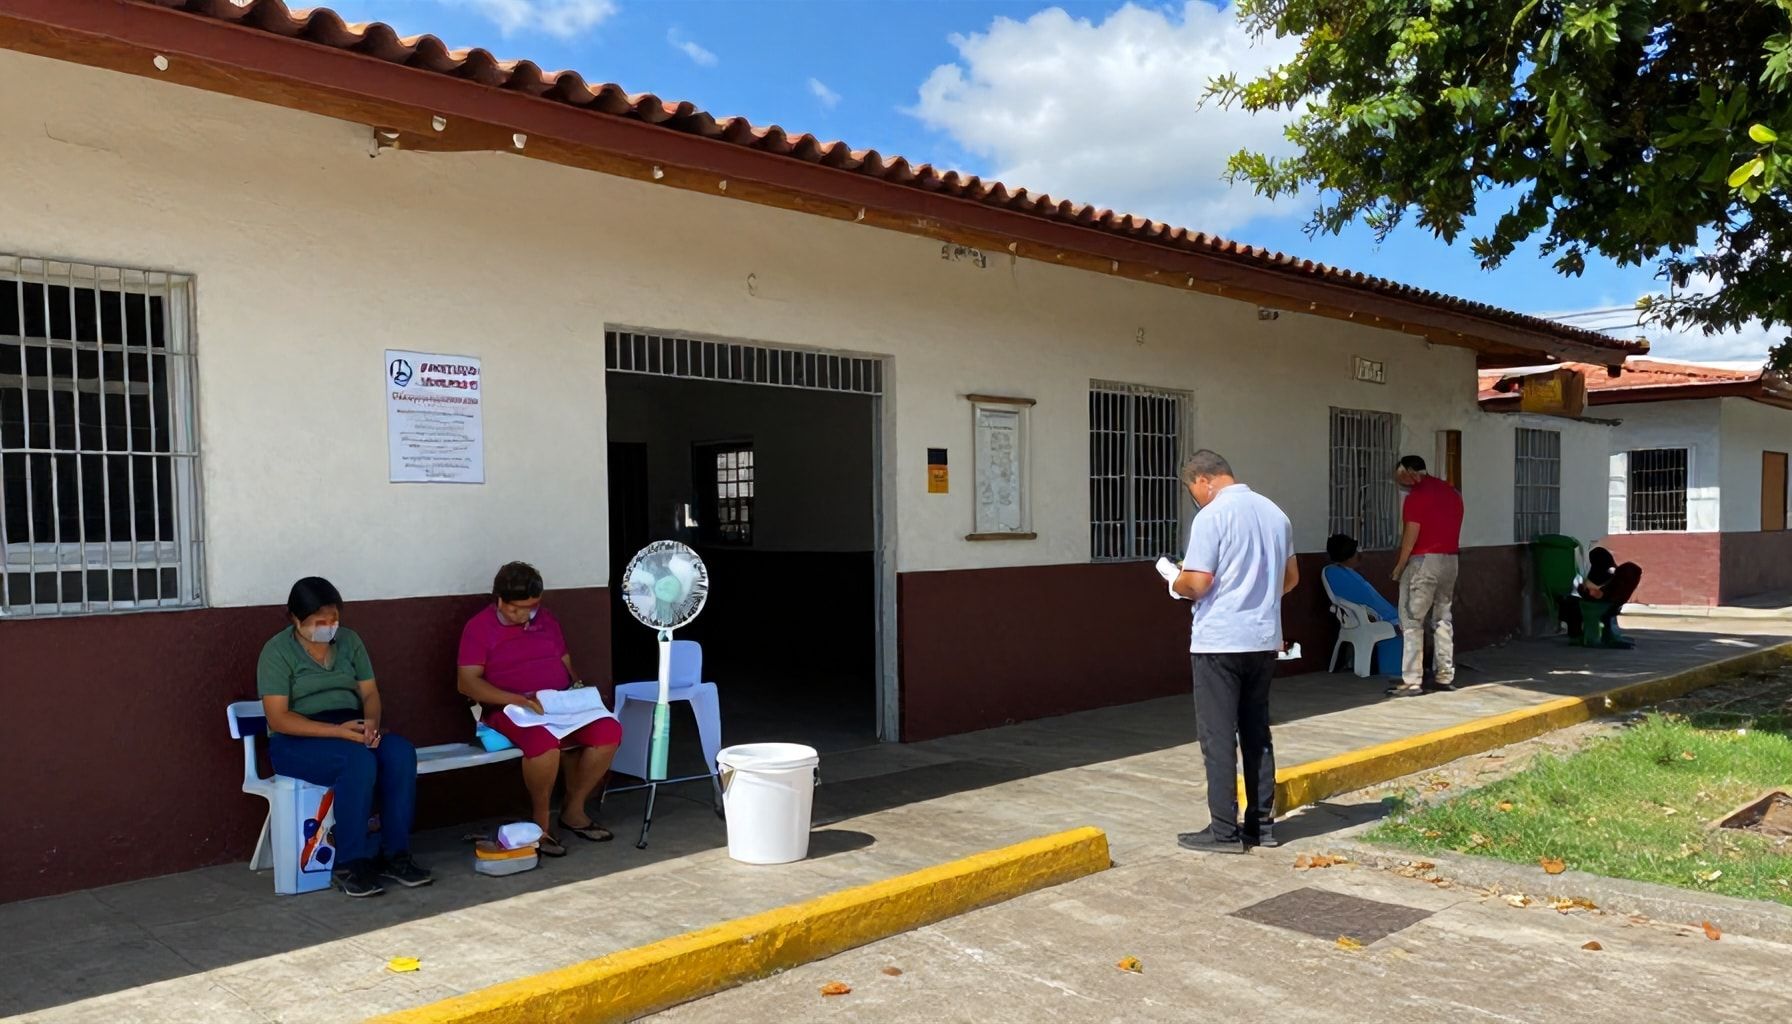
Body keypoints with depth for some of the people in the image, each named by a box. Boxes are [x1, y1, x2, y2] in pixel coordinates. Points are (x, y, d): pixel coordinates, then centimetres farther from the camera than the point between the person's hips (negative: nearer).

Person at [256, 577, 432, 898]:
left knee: (402, 752, -27)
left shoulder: (349, 640, 8)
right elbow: (277, 719, -15)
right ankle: (350, 864, -25)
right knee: (359, 760, -36)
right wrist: (337, 730, -26)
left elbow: (370, 693, 8)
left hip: (351, 729, 5)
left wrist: (371, 722, -16)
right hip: (298, 740, -5)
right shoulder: (277, 651, -8)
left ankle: (395, 854, -20)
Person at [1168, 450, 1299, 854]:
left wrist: (1175, 584, 2)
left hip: (1219, 641, -7)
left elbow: (1198, 583, -19)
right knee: (1257, 732, 14)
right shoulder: (1274, 513, 9)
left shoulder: (1211, 516, -14)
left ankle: (1224, 830, 4)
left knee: (1218, 737, 0)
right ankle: (1262, 822, 19)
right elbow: (1291, 577, 17)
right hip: (1264, 639, 7)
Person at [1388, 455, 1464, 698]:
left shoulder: (1417, 495, -11)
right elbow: (1451, 529, 13)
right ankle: (1446, 676, 15)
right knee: (1442, 619, 14)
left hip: (1423, 561, -8)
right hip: (1449, 560, 8)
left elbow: (1410, 535, -14)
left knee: (1412, 621, -5)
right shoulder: (1452, 493, 13)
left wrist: (1399, 567, -5)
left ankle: (1412, 682, -7)